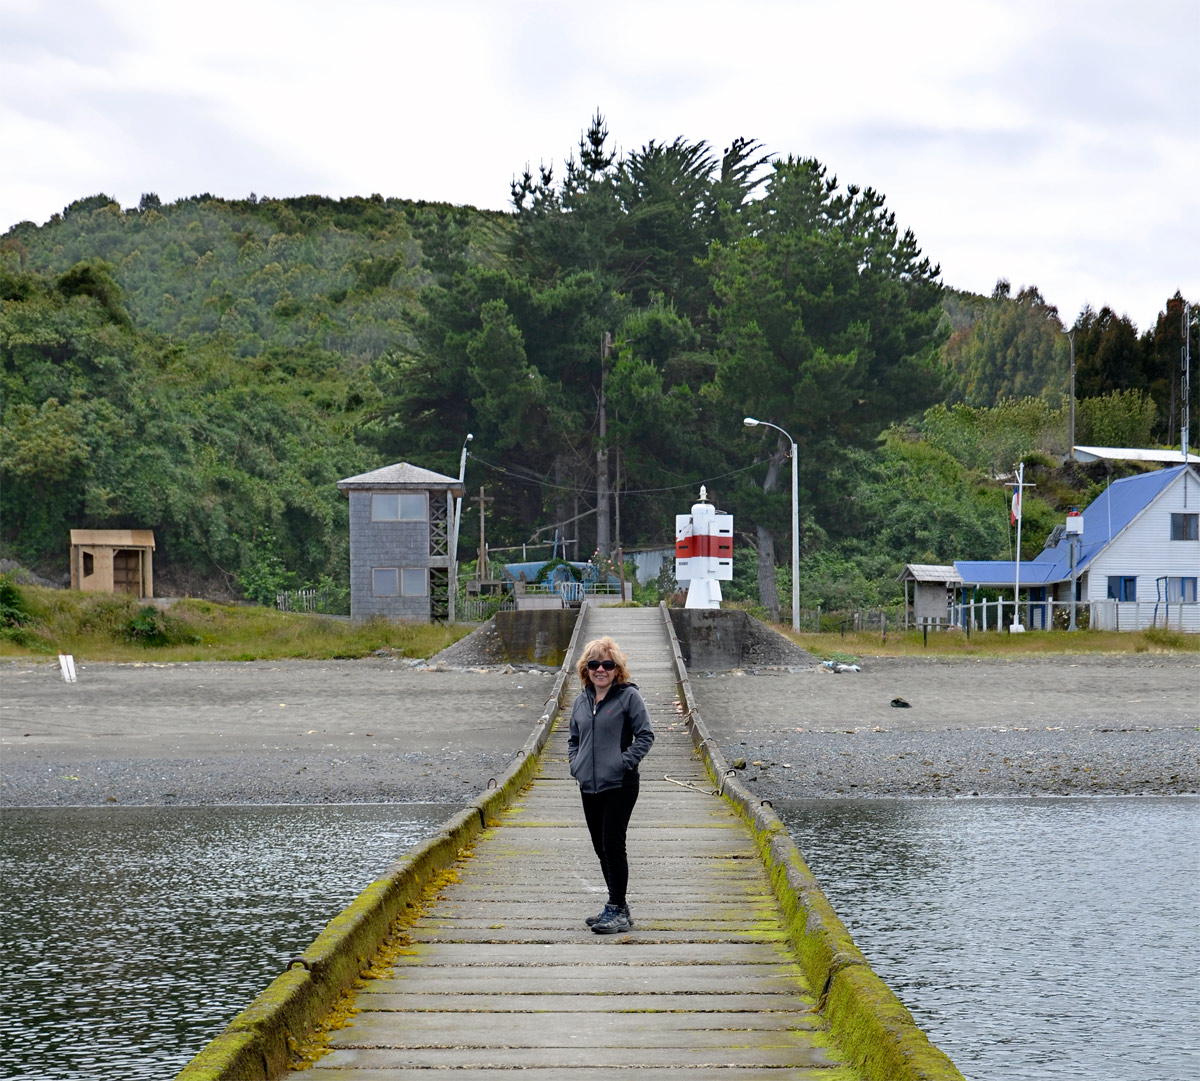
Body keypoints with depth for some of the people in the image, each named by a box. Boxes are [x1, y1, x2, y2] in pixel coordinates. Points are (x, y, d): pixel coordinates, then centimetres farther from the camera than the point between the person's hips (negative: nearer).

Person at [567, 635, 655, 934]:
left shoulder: (628, 696, -5)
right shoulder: (582, 701, 13)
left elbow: (645, 734, -8)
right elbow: (573, 738, 25)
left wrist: (625, 762, -15)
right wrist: (575, 764, 9)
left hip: (620, 785, -7)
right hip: (589, 786, 7)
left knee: (613, 845, -10)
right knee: (601, 847, 11)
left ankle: (617, 911, -5)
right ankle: (618, 908, 21)